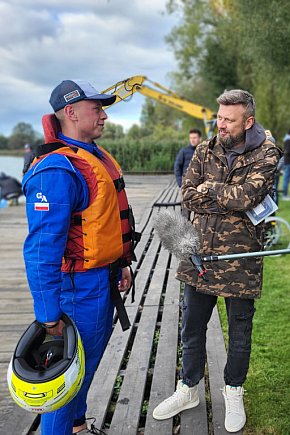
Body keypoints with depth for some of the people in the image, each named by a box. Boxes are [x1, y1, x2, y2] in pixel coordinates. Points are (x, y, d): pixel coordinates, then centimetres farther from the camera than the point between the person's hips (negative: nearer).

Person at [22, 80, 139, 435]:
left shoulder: (97, 157, 9)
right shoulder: (58, 169, -23)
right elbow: (41, 249, -26)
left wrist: (121, 265, 19)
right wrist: (49, 315, -25)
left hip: (104, 280, 10)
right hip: (79, 285, -10)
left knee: (89, 360, 24)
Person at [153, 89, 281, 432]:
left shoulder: (266, 155, -8)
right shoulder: (204, 151, 4)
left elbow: (246, 196, -23)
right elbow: (187, 196, -6)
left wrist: (208, 189, -10)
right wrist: (231, 202, -16)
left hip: (240, 259, -3)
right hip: (199, 254, 4)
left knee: (239, 332, 14)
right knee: (191, 327, 15)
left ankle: (233, 392, 37)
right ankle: (188, 390, 36)